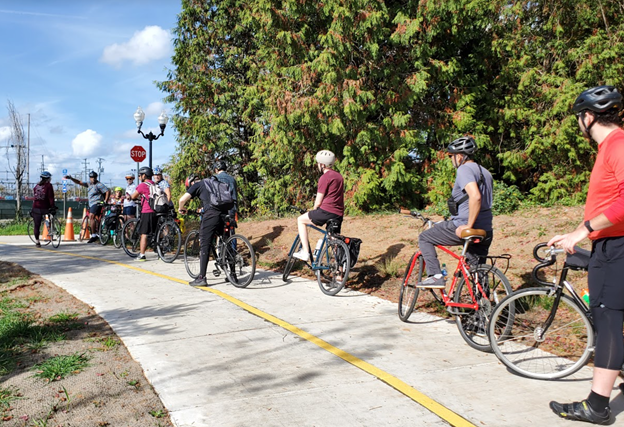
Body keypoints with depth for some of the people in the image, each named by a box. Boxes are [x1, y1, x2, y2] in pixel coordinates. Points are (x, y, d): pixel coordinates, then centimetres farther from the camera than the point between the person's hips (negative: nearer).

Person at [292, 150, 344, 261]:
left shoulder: (324, 178, -7)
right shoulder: (339, 176, 19)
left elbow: (318, 202, -7)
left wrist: (314, 212, 12)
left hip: (327, 211, -8)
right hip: (339, 214, 8)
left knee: (301, 220, 9)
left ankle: (305, 252, 2)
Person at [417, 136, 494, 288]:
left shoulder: (464, 169, -12)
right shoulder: (485, 172, 19)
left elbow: (476, 197, -28)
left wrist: (468, 226, -24)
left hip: (465, 228, -9)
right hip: (486, 232, 9)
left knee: (424, 238, 6)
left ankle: (435, 277, -2)